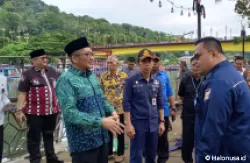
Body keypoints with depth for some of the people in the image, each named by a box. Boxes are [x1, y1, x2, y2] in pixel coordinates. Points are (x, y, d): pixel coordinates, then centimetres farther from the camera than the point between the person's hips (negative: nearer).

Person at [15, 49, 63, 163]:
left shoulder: (52, 71, 7)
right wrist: (19, 110, -13)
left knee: (49, 134, 18)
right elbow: (22, 93, -9)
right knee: (34, 137, 6)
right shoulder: (28, 74, -8)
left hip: (52, 110, 5)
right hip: (35, 112, -5)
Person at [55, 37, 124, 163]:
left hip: (101, 137, 7)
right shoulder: (66, 80, -16)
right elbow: (70, 113, -24)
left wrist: (112, 112, -2)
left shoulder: (93, 76, 8)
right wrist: (101, 121, -27)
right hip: (83, 142, -7)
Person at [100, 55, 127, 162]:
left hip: (120, 108, -3)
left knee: (120, 132, 8)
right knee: (108, 131, 14)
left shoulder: (123, 76, -5)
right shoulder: (103, 76, 3)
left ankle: (120, 154, 22)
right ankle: (109, 152, 30)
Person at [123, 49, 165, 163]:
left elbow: (160, 103, 11)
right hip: (138, 124, -4)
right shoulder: (131, 81, -7)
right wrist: (128, 124, -13)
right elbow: (126, 104, -8)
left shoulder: (157, 82, 7)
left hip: (154, 124, 4)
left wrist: (161, 122, 8)